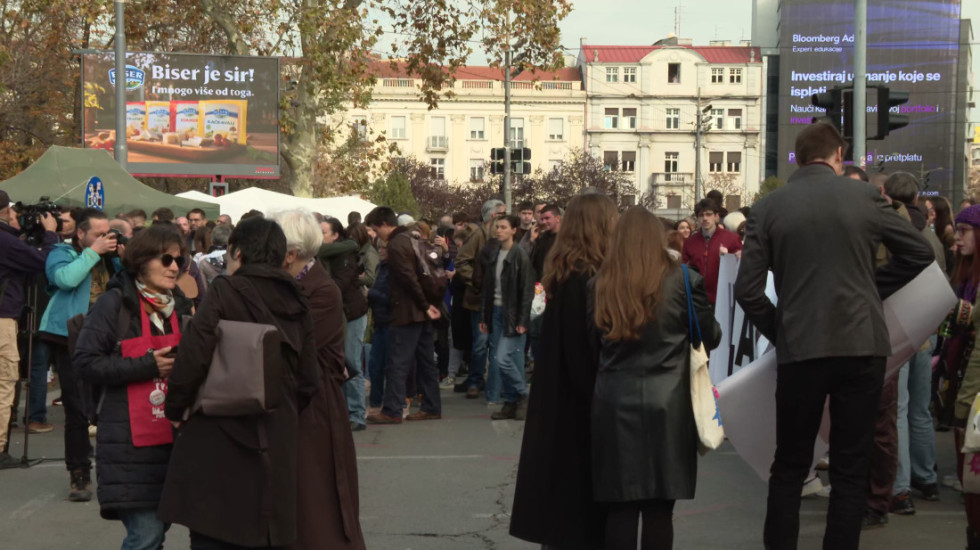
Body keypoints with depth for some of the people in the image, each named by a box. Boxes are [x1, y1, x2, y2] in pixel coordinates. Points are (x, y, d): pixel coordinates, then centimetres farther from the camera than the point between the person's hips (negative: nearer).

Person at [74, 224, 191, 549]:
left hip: (172, 436, 6)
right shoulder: (115, 303, -6)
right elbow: (86, 363, -11)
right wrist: (147, 366, -16)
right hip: (131, 441, -6)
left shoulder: (180, 305, 12)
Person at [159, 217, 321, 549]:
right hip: (277, 444, 6)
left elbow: (193, 359, -17)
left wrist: (175, 410, -4)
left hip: (220, 438, -6)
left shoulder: (226, 292, -7)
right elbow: (309, 381, 9)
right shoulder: (296, 304, 9)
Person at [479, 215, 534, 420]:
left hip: (512, 314, -7)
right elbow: (487, 287, 13)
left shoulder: (520, 256, -9)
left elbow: (527, 290, -11)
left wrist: (522, 320, -15)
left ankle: (522, 396, 4)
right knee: (498, 359, 6)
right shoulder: (493, 255, 10)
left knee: (503, 358, -14)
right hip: (496, 312, 7)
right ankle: (511, 403, 15)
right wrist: (485, 317, 10)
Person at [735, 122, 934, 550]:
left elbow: (748, 290, -4)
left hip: (800, 351, 0)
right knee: (851, 469, 7)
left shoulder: (768, 208, 0)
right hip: (862, 344, 0)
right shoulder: (865, 197, 1)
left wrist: (778, 332, 10)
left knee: (789, 467, 12)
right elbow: (919, 253, 11)